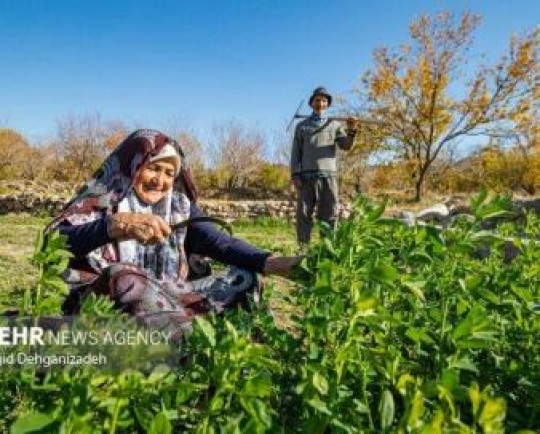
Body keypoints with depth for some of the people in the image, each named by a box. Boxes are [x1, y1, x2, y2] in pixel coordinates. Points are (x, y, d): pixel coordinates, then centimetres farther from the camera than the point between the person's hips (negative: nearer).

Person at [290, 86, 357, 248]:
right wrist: (295, 175, -3)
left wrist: (351, 131, -17)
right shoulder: (302, 126, 15)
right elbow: (295, 152, 9)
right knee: (303, 214, -2)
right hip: (307, 176, 0)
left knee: (329, 216, 0)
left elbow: (346, 146, 3)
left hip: (328, 176, 0)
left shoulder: (335, 125, 15)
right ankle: (303, 249, 2)